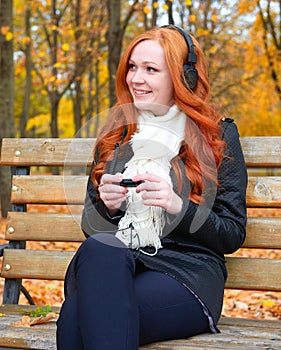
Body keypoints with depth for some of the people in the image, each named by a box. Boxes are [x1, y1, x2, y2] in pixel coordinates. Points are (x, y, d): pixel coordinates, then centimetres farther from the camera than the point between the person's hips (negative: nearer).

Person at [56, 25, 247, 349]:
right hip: (109, 266, 4)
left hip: (185, 273, -4)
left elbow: (232, 235, 4)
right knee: (99, 248, -36)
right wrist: (106, 206, -1)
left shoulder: (219, 135, 8)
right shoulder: (116, 133, 19)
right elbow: (89, 224, 22)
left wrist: (178, 206, -13)